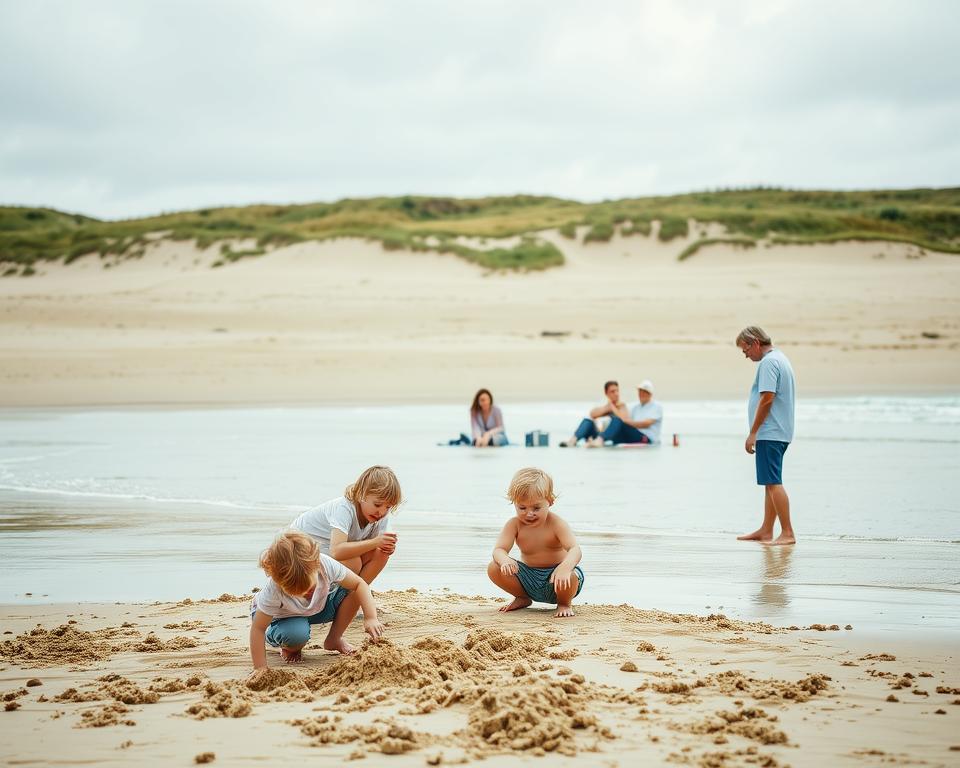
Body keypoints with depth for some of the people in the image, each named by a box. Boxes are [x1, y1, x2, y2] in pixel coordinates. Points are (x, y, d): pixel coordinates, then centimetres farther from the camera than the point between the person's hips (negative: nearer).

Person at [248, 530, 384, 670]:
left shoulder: (326, 564, -33)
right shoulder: (273, 590, -39)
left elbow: (359, 584, -22)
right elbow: (258, 628, -32)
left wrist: (371, 618, -33)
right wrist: (260, 668, -36)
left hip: (319, 608, 4)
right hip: (284, 617, -3)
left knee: (352, 590, -21)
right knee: (297, 633, -39)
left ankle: (334, 639, 0)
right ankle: (290, 649, 0)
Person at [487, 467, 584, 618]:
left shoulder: (556, 524, -20)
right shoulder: (514, 525, -9)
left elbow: (575, 550, -34)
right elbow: (498, 550, -21)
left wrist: (565, 568, -57)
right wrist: (505, 561, -48)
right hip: (529, 579, 4)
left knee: (570, 577, -38)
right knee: (494, 569, -17)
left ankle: (564, 603, 0)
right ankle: (523, 598, 12)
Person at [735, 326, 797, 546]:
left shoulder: (768, 362, -13)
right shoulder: (781, 359, 19)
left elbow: (767, 398, -21)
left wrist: (753, 433, -18)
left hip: (769, 434, -11)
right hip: (780, 433, 11)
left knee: (773, 482, -10)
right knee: (771, 482, 14)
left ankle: (787, 533, -11)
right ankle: (766, 530, 20)